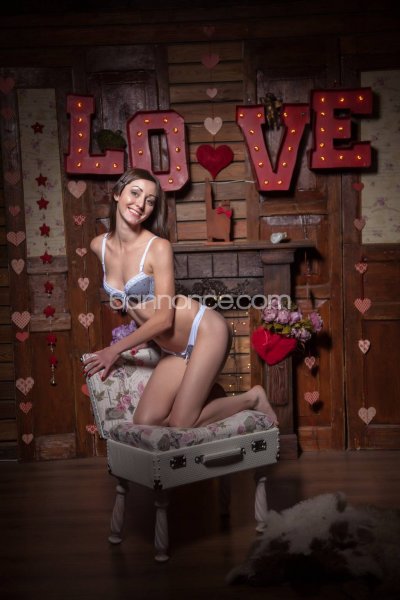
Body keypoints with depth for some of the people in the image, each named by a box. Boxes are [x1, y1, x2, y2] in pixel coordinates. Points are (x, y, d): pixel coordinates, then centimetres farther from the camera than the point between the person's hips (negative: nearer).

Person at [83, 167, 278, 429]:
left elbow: (164, 319, -18)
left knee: (180, 425, -10)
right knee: (145, 423, -2)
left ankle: (252, 398, 12)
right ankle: (203, 392, 21)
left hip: (206, 332, -6)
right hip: (175, 350, 6)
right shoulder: (99, 245, 1)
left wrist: (115, 350, -13)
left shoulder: (159, 247, -17)